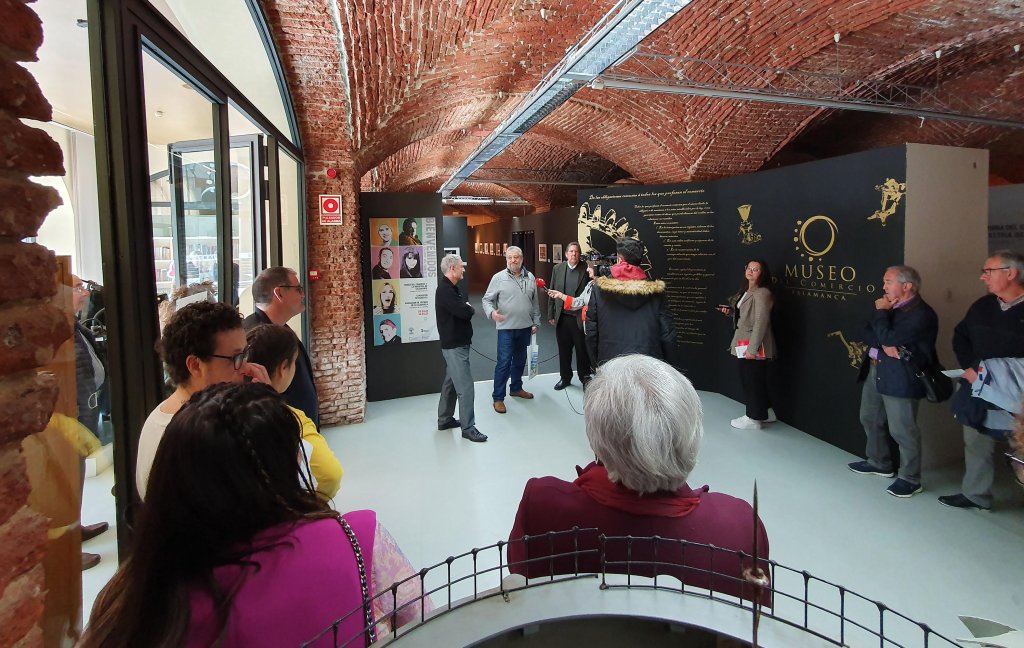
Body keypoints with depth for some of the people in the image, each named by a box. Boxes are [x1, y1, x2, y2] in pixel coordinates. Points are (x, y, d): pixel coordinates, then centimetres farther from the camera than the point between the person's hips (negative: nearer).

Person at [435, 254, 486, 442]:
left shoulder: (450, 288, 15)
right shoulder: (445, 290, -19)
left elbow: (465, 308, 13)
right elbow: (465, 312, -26)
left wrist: (467, 309, -8)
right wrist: (469, 308, -6)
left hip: (455, 343, 10)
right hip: (455, 345, -10)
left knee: (451, 383, 17)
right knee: (465, 387, -7)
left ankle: (445, 419, 28)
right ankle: (468, 427, 0)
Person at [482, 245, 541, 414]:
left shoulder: (530, 277, 5)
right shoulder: (498, 278, -6)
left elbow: (535, 302, 12)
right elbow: (487, 300, -4)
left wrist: (536, 322, 12)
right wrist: (491, 312, -24)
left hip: (525, 327, 4)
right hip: (506, 327, -4)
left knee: (520, 360, 17)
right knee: (504, 362, -5)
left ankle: (516, 388, 35)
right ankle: (498, 397, 4)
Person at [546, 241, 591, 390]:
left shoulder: (586, 268, -5)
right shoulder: (558, 269, 5)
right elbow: (552, 293, 7)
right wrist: (551, 315, 6)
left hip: (580, 317, -3)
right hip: (562, 317, 3)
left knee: (582, 349, 8)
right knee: (564, 349, 13)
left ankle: (585, 376, 26)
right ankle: (565, 377, 28)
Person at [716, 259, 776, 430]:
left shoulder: (762, 293, -17)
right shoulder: (745, 292, 13)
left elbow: (761, 322, -22)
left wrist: (752, 348, -24)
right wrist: (730, 311, 4)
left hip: (754, 346, -10)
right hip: (742, 343, 10)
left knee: (753, 381, 1)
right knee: (746, 380, 18)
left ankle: (753, 418, 14)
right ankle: (764, 413, 32)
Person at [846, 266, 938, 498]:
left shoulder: (921, 313, -17)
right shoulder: (889, 306, 11)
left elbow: (888, 337, -24)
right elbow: (867, 333, 6)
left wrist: (880, 312, -11)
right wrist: (883, 346, -14)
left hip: (900, 378, -9)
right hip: (875, 372, 9)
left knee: (902, 429, -2)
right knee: (870, 419, 20)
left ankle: (910, 478, 13)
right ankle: (879, 462, 37)